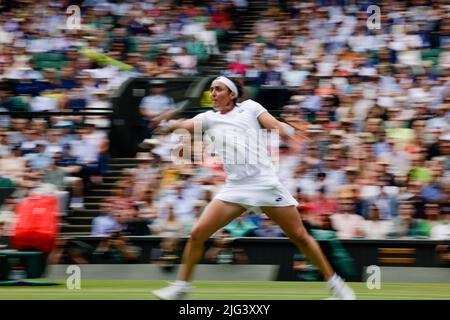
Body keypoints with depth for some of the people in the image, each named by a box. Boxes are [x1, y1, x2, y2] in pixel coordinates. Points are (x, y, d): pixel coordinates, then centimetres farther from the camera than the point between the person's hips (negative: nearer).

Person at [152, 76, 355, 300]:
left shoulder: (250, 107, 6)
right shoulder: (208, 118, 12)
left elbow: (277, 127, -2)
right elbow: (186, 125, -5)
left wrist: (289, 130, -25)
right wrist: (171, 125, -28)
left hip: (266, 185, -3)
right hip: (234, 188, 3)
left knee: (299, 236, -2)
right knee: (197, 234, -8)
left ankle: (335, 284, 12)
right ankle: (181, 286, 8)